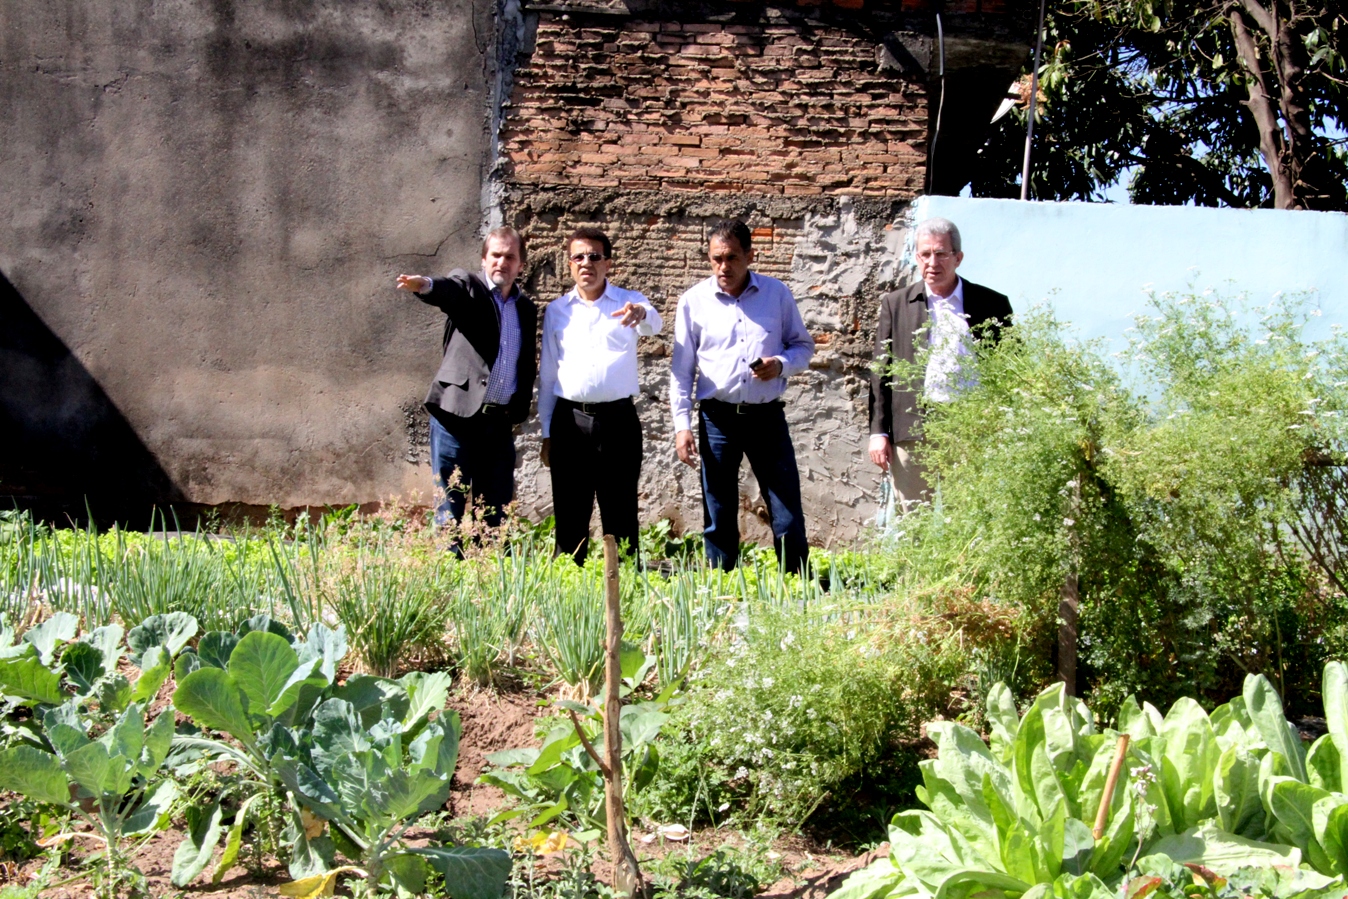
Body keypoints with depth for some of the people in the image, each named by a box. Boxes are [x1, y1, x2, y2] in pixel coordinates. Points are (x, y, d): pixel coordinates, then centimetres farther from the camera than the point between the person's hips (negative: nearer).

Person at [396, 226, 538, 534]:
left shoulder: (526, 308, 16)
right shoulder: (467, 286, 1)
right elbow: (448, 290, -23)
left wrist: (520, 411, 10)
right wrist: (426, 286, -46)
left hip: (501, 422, 5)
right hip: (458, 416, -5)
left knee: (496, 511, 8)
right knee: (450, 508, -1)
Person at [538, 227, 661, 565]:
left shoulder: (628, 303, 6)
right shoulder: (556, 311, 11)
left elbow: (653, 324, -18)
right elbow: (547, 374, 13)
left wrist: (641, 314, -44)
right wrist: (547, 433, 10)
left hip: (618, 419, -2)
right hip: (570, 420, 2)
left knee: (621, 514, 3)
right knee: (570, 515, 6)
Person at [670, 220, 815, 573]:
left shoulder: (777, 294, 4)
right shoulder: (694, 300, 3)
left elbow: (804, 346, 11)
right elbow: (682, 368, 5)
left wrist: (781, 364, -11)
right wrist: (682, 426, -2)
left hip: (767, 416, 0)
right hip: (718, 418, 0)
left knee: (788, 518, 2)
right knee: (719, 521, 7)